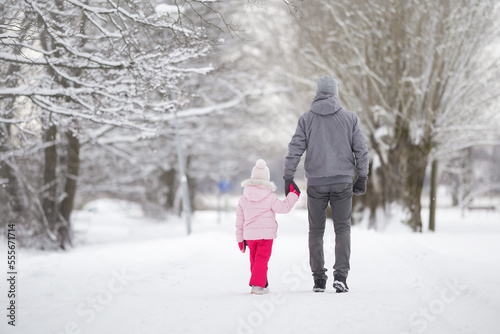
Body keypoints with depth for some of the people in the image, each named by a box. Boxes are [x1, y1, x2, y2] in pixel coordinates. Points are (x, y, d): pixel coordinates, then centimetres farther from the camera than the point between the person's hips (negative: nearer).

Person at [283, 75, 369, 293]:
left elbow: (295, 149, -3)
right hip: (342, 181, 0)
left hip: (316, 183, 0)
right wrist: (362, 177, 9)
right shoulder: (349, 118, 3)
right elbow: (360, 149, 2)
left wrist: (288, 178, 2)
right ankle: (340, 275, -9)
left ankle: (319, 279, 7)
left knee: (316, 230, 10)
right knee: (342, 228, 7)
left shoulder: (306, 119, 2)